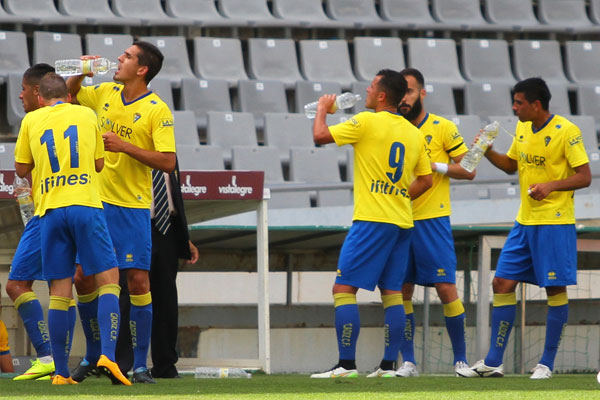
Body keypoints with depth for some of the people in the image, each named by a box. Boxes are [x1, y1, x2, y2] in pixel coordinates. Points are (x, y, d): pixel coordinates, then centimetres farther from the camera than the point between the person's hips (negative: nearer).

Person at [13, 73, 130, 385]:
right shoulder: (86, 115, 12)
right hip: (85, 204, -1)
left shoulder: (32, 120, 11)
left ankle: (61, 372, 1)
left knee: (59, 291, 3)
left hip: (50, 210, 1)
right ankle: (108, 355, -19)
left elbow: (21, 169, 18)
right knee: (108, 280, -1)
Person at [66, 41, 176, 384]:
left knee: (138, 280, -8)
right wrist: (81, 73, 4)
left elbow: (168, 162, -16)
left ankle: (140, 366, -2)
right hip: (96, 201, 5)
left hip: (132, 206, -5)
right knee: (83, 277, 4)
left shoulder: (158, 110, -10)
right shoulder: (105, 94, 7)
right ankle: (93, 355, 21)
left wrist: (124, 146, -21)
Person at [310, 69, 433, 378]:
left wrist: (323, 108, 9)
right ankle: (389, 365, 8)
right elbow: (425, 180, 18)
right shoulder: (414, 133, 12)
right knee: (392, 292, 10)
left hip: (372, 221, -7)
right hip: (402, 222, 7)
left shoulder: (367, 122, -9)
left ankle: (346, 364, -11)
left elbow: (320, 135, -9)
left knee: (344, 288, -4)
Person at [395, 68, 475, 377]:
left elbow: (468, 170, -3)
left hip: (432, 220, -4)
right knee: (402, 290, 2)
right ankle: (407, 361, 8)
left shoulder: (443, 128, -2)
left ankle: (460, 360, 3)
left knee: (446, 288, -6)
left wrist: (434, 166, -15)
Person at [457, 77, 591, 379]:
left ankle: (547, 363, 6)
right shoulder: (522, 129, 9)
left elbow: (585, 176, -12)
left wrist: (551, 185, -25)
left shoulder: (566, 131, -12)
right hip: (525, 221, 7)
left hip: (555, 223, -7)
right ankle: (493, 362, 7)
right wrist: (488, 153, 4)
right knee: (502, 283, 3)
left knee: (555, 289, -2)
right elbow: (512, 165, 23)